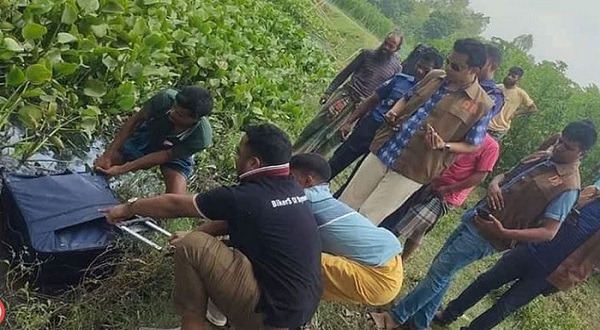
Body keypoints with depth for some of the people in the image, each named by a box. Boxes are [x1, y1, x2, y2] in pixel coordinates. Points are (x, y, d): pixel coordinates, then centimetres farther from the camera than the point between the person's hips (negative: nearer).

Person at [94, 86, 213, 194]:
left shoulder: (202, 138, -39)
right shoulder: (166, 98, -38)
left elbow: (166, 155, -28)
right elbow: (135, 120, -22)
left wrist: (121, 169, -29)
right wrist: (107, 156, -24)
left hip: (176, 154, -2)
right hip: (148, 134, 2)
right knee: (100, 168, -1)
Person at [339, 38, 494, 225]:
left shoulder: (481, 105, -10)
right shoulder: (435, 76, 6)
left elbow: (472, 145, -4)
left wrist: (444, 145, -21)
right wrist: (393, 113, -1)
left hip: (412, 171, -5)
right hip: (383, 151, 5)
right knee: (344, 205, 11)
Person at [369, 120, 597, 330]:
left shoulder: (568, 187, -16)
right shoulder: (541, 159, 8)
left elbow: (548, 232, -20)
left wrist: (503, 232, -29)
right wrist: (493, 185, -6)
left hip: (488, 237, -8)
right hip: (474, 218, 8)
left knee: (438, 273, -2)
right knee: (441, 271, 16)